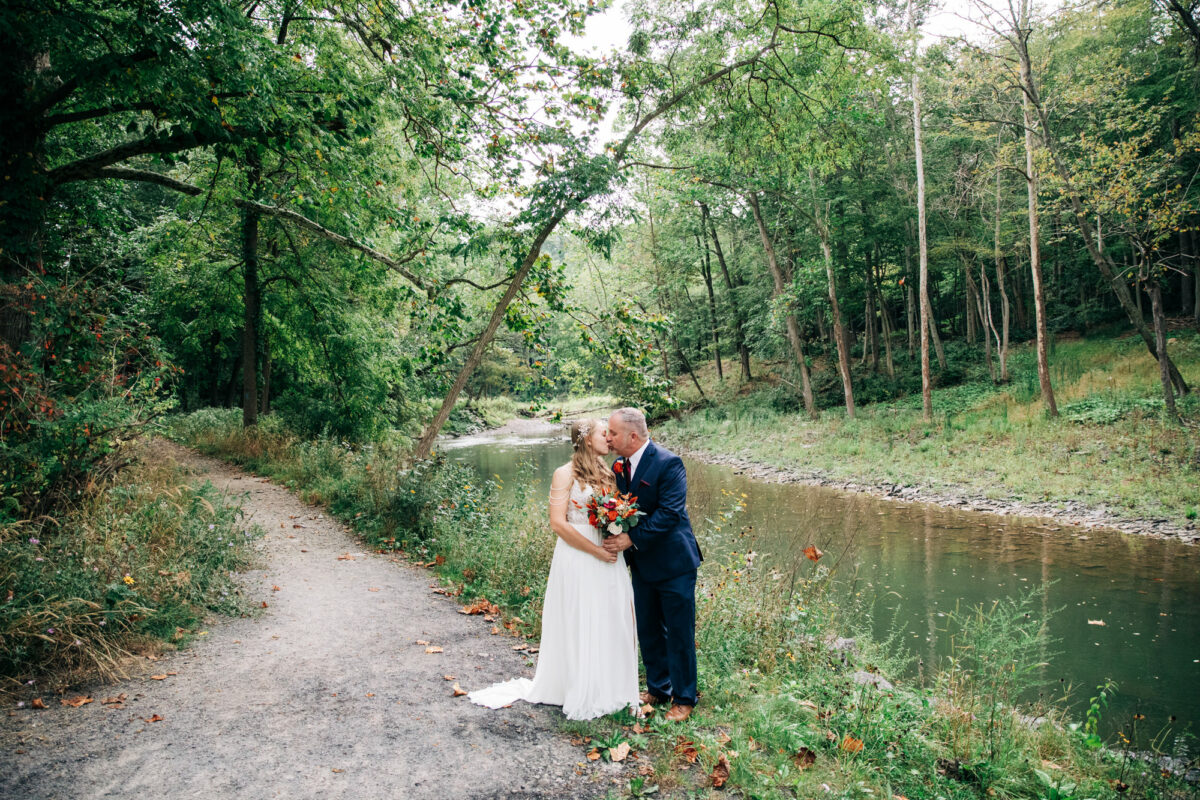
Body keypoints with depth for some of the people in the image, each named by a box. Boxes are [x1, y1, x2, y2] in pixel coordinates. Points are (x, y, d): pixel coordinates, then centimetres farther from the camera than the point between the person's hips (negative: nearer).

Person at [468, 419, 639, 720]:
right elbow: (558, 523, -13)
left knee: (610, 624, 9)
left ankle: (608, 689, 24)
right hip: (578, 560, -6)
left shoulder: (607, 474, 12)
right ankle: (580, 694, 17)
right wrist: (597, 551, -14)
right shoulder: (565, 474, -7)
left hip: (609, 559, 6)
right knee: (579, 626, 2)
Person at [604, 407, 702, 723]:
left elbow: (669, 512, -25)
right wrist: (617, 535, -9)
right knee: (648, 632, 17)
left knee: (679, 634, 5)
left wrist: (632, 539, -26)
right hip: (642, 564, 7)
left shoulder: (668, 463, -20)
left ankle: (684, 698, 21)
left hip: (673, 562, -7)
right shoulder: (619, 466, 3)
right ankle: (657, 688, 35)